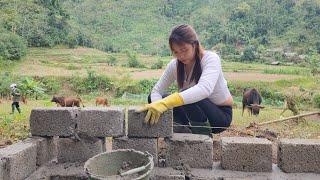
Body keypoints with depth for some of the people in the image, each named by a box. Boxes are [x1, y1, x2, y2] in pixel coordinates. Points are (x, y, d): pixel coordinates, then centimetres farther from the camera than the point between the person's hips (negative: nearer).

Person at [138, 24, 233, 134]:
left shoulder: (211, 58, -23)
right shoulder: (174, 65, -7)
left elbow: (204, 89, -43)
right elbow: (156, 91, -7)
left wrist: (165, 103, -53)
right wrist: (156, 108, -31)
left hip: (221, 114, -5)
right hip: (198, 111, 6)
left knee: (187, 95, -34)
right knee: (153, 98, -6)